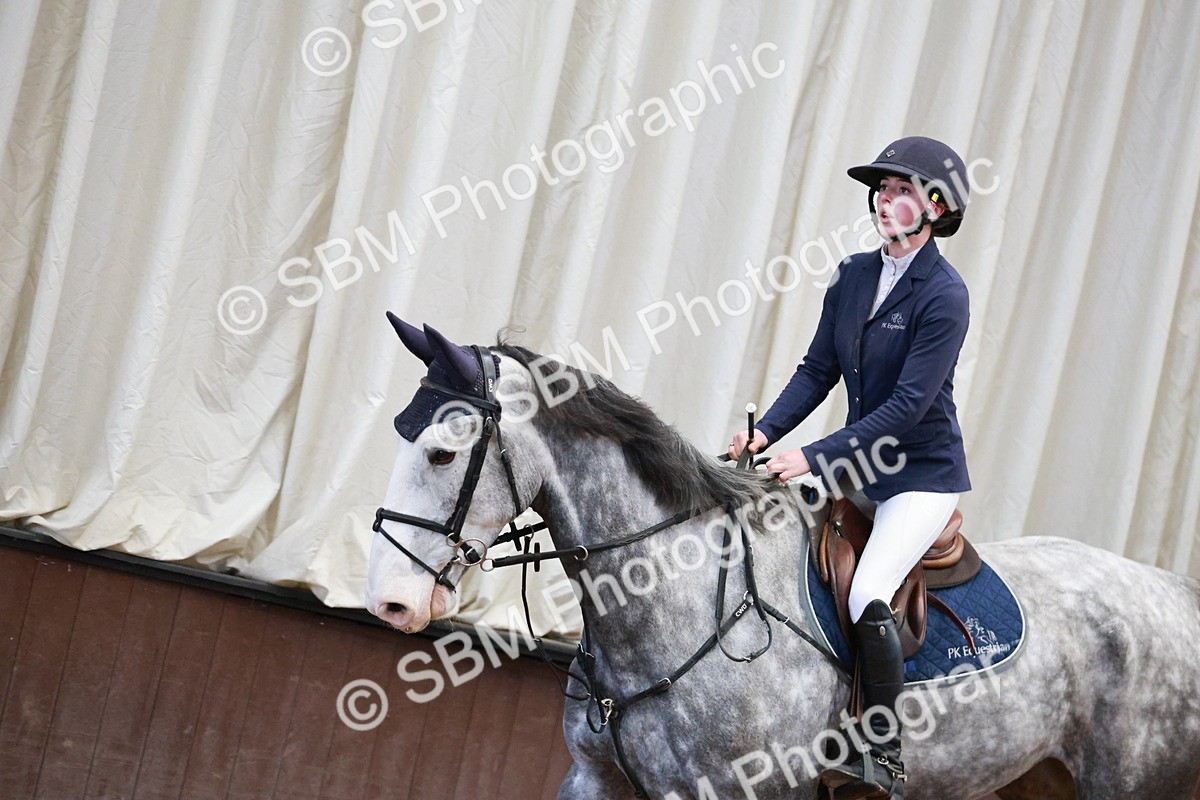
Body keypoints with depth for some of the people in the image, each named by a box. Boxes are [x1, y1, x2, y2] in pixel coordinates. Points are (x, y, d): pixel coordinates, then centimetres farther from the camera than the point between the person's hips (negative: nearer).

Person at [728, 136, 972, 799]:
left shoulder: (944, 295, -17)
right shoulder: (853, 276, 5)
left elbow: (908, 403, -22)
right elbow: (817, 370, 6)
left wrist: (815, 458, -25)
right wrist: (766, 432, -10)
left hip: (923, 476, -8)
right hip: (859, 465, 8)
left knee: (868, 597, -26)